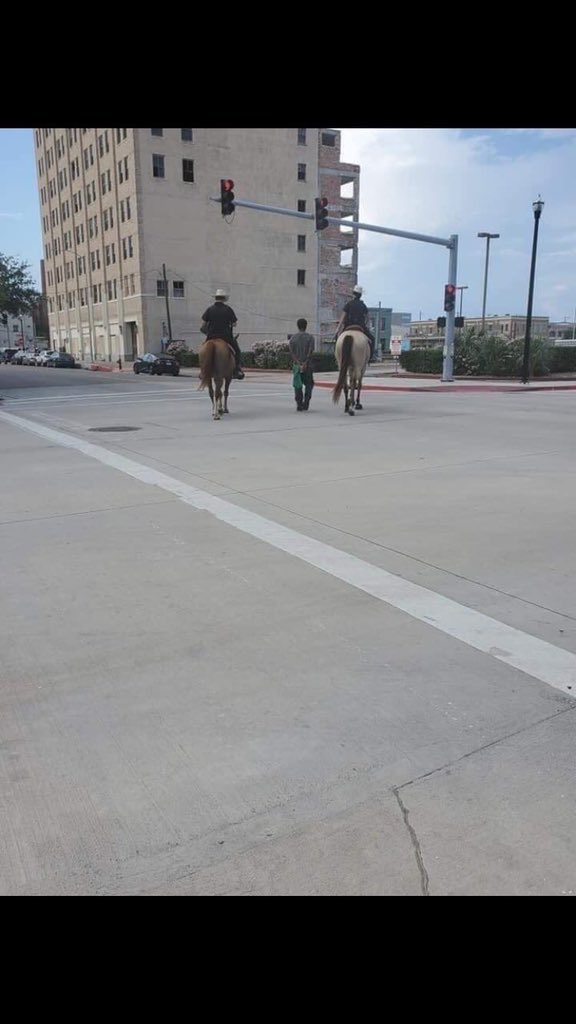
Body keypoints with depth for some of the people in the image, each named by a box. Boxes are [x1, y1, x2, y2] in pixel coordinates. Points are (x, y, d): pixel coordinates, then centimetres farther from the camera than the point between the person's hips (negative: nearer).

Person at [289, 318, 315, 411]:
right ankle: (305, 405, 0)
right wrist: (305, 363, -15)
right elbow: (311, 352, -13)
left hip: (296, 365, 2)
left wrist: (298, 363, -11)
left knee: (298, 386, 7)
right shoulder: (310, 337, -2)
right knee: (309, 384, 11)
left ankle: (299, 406, 3)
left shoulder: (293, 337, 4)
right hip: (308, 365, -1)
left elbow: (291, 352, -5)